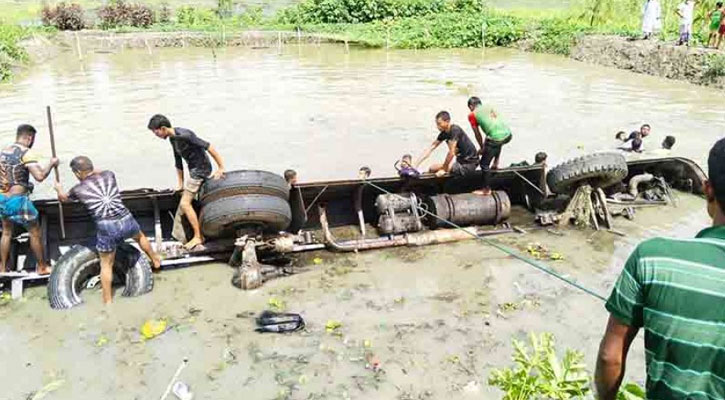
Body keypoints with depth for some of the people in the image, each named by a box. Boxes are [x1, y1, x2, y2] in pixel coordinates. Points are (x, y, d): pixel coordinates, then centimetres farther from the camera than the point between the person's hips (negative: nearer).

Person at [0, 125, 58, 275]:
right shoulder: (25, 153, -16)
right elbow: (40, 176, -25)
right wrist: (51, 164, -11)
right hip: (17, 200, -8)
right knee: (35, 233, 7)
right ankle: (42, 267, 16)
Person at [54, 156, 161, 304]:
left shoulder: (78, 189, 5)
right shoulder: (109, 175, 9)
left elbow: (63, 198, 29)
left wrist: (58, 188, 50)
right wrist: (92, 170, 51)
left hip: (106, 228, -2)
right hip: (126, 221, 3)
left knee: (106, 265, 16)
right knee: (140, 236, 37)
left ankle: (107, 301, 24)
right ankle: (155, 260, 56)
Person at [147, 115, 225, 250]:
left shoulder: (184, 135, -22)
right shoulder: (173, 139, 8)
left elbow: (209, 147, -25)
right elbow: (178, 162, 15)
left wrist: (221, 168, -24)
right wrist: (181, 184, 16)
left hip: (200, 169, -10)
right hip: (194, 170, 10)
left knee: (184, 203, -8)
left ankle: (198, 237, 0)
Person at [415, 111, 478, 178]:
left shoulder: (455, 130, -20)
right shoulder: (444, 133, 5)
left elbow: (451, 153, -25)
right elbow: (430, 148, 5)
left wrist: (444, 170, -15)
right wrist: (416, 165, -1)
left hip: (469, 164, -8)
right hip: (461, 162, 8)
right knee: (432, 168, -2)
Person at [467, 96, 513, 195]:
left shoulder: (472, 115, 5)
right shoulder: (489, 107, 23)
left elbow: (478, 135, 9)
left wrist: (482, 148, 24)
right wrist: (486, 145, 35)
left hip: (496, 138, -6)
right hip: (508, 135, 7)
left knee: (484, 164, 9)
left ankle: (486, 189, 17)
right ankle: (496, 164, 43)